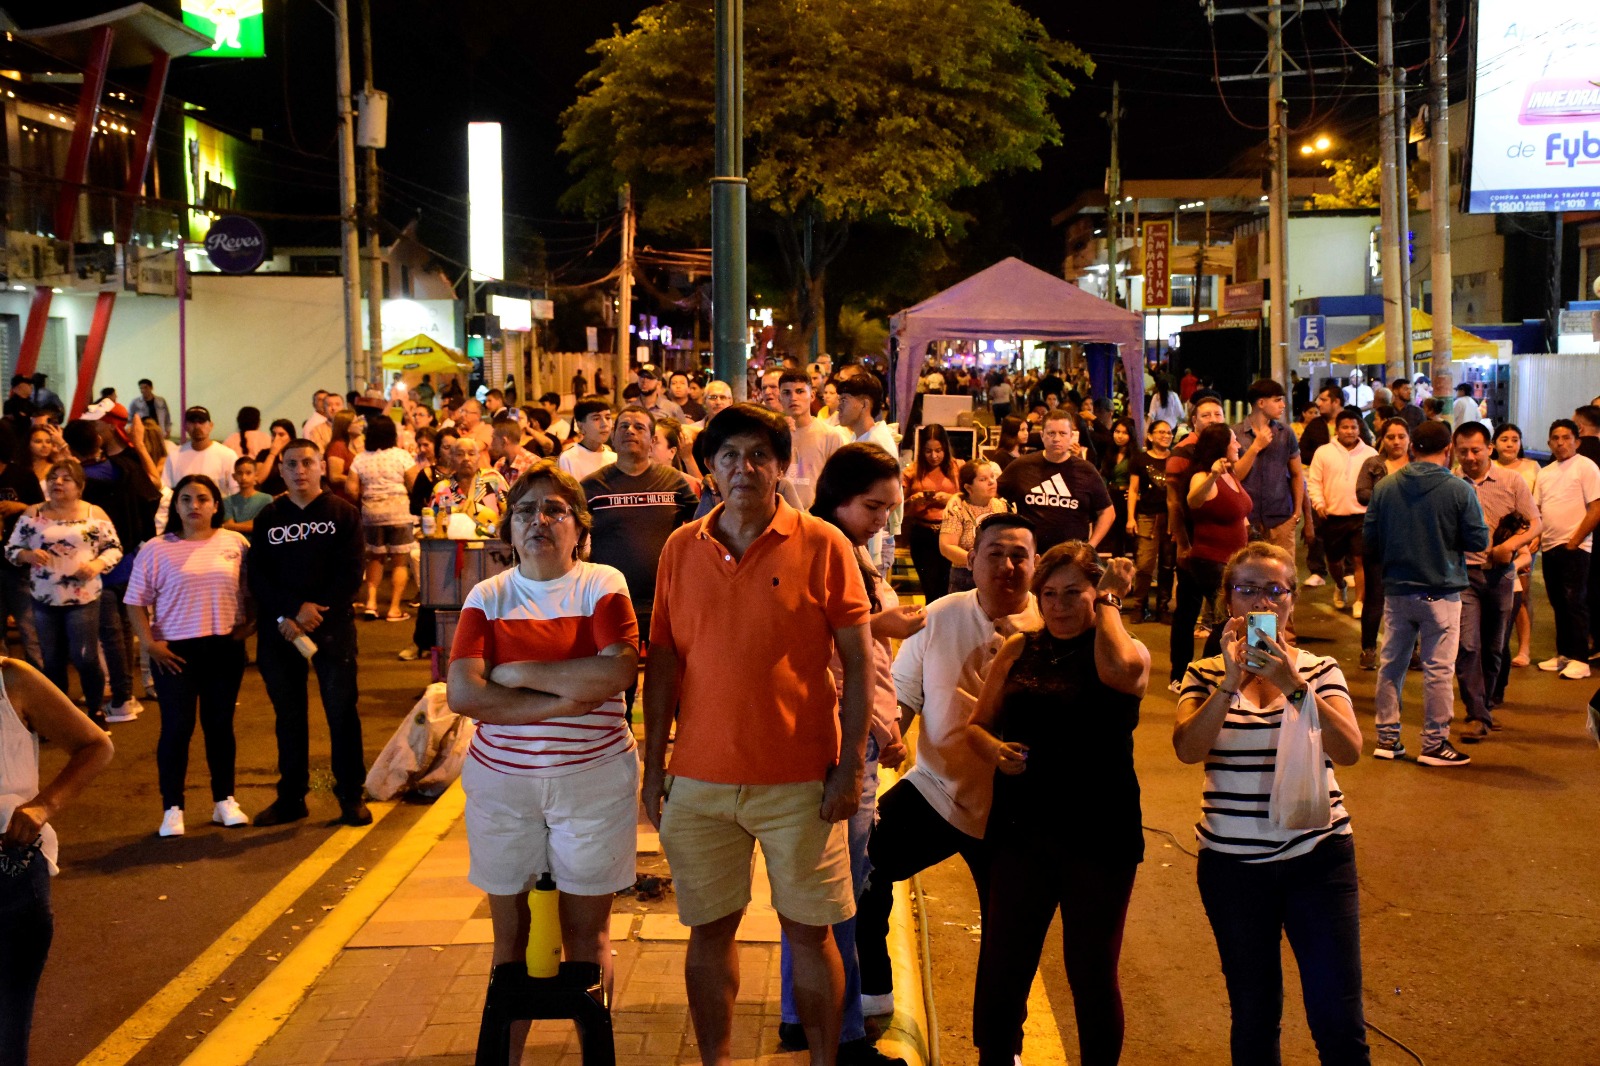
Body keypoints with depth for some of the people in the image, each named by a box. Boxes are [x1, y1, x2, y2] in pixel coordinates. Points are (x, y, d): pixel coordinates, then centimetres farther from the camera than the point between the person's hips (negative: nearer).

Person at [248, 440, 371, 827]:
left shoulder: (343, 514, 2)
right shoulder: (268, 518, 10)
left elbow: (351, 573, -6)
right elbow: (258, 577, 2)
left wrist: (313, 613, -14)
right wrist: (286, 615, -13)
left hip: (332, 627, -3)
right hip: (280, 631, 3)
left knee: (342, 712, -1)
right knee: (288, 715, 10)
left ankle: (351, 795, 9)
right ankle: (291, 797, 19)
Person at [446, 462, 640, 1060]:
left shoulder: (603, 585, -2)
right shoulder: (487, 597, 2)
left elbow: (618, 671, -19)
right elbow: (462, 695, -11)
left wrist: (518, 673, -13)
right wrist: (563, 701, -17)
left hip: (592, 779, -1)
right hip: (501, 781, 2)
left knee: (586, 932, 8)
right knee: (511, 933, 11)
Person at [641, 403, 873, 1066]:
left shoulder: (822, 545, -4)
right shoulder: (681, 549, 5)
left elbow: (857, 663, -3)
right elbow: (663, 663, 8)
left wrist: (850, 765, -8)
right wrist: (654, 767, 6)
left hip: (798, 778, -3)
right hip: (699, 779, 3)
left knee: (809, 931, 7)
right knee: (709, 931, 12)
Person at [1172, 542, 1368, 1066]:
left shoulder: (1320, 669, 3)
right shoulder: (1206, 675, 3)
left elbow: (1349, 750, -14)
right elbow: (1188, 749, -15)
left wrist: (1293, 683, -25)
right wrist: (1232, 680, -24)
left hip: (1318, 859, 0)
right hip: (1233, 863, 1)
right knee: (1254, 1021, 11)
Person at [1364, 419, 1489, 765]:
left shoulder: (1385, 487, -2)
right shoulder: (1459, 490, -11)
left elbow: (1369, 536, 2)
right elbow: (1479, 541, -8)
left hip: (1396, 590, 3)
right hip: (1441, 592, -3)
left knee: (1391, 664, 13)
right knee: (1438, 669, 4)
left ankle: (1387, 737, 19)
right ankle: (1434, 743, 8)